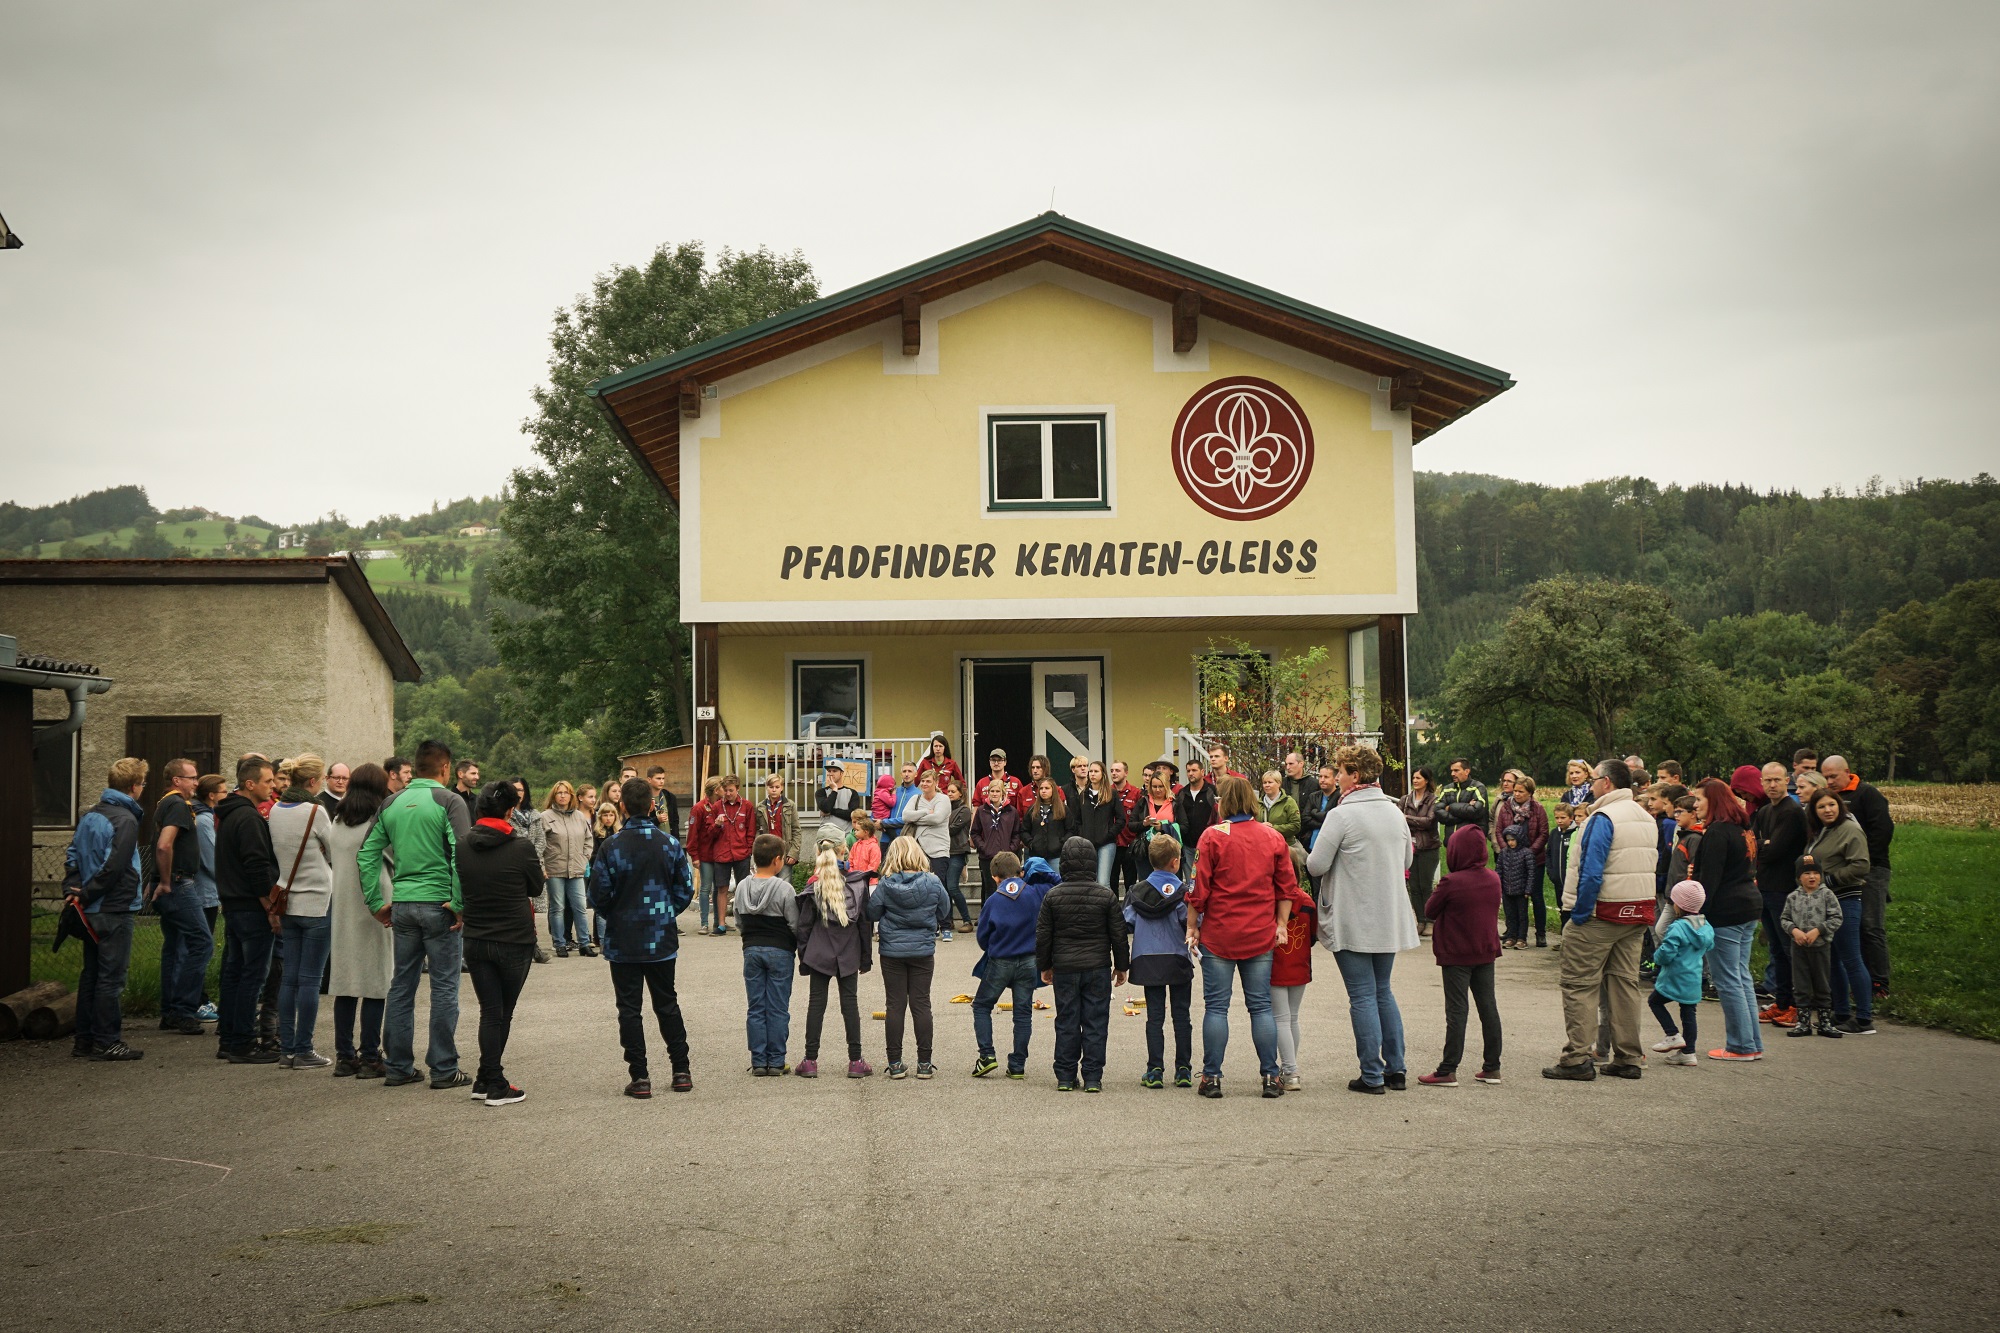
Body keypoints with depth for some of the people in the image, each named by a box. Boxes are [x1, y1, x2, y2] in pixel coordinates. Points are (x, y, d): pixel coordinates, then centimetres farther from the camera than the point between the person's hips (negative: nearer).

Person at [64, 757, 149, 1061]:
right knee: (111, 976, -3)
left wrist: (73, 890, 3)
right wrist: (87, 895, -12)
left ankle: (84, 1039, 20)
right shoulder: (125, 820, -15)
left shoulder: (90, 815, 11)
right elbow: (113, 866, -21)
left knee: (91, 973, 14)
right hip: (115, 909, -8)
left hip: (92, 909, 8)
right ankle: (107, 1042, 1)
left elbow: (72, 855, 10)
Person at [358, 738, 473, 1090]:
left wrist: (376, 903, 10)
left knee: (401, 986, 12)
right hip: (439, 904, -5)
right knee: (444, 988, 1)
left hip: (403, 906, 5)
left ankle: (398, 1067, 16)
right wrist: (460, 903, -14)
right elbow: (462, 854, -18)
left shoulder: (392, 805, 9)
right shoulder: (449, 801, -7)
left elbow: (367, 853, 7)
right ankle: (443, 1069, 4)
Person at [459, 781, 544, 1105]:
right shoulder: (521, 847, -14)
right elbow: (537, 888, 1)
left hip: (475, 941, 3)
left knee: (490, 1012, 8)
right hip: (515, 941, -3)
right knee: (503, 1013, 8)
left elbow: (459, 887, 9)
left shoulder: (463, 846, -3)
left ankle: (488, 1081, 6)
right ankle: (494, 1084, 10)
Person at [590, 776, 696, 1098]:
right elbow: (685, 890, 0)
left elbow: (599, 895, -10)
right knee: (667, 1004, 15)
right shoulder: (670, 843, -5)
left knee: (629, 1008, 5)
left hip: (622, 939, -3)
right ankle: (681, 1071, 16)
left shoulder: (610, 847, -12)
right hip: (662, 939, 3)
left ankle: (639, 1077, 3)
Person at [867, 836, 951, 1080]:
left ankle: (895, 1063, 8)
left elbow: (872, 913, -3)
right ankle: (924, 1064, 8)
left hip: (892, 952, -1)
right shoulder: (932, 883, -8)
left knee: (895, 1005, 6)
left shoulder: (885, 885, -11)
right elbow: (945, 914, 4)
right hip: (923, 950, 1)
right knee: (921, 1005, 7)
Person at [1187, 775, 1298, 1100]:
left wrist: (1192, 927, 2)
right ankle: (1271, 1077, 7)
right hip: (1260, 936, 3)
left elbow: (1198, 889, -7)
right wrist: (1281, 924, 10)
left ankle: (1211, 1078, 4)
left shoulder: (1213, 836, -7)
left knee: (1216, 1006, 3)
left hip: (1219, 933, -3)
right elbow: (1287, 887, 5)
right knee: (1261, 1005, 8)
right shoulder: (1273, 837, 4)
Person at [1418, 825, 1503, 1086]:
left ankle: (1448, 1071, -1)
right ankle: (1492, 1067, 15)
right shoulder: (1494, 880, 2)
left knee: (1456, 1011, -3)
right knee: (1488, 1007, 10)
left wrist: (1435, 892, 8)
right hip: (1486, 952, 6)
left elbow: (1430, 911, -9)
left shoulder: (1451, 883, -19)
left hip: (1457, 955, -6)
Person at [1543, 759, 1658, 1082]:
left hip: (1601, 912, -8)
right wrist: (1641, 911, 17)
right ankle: (1627, 1058, 13)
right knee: (1624, 983, 12)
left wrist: (1578, 915, -15)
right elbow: (1652, 868, 16)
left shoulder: (1603, 818, -15)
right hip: (1638, 914, 8)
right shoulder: (1647, 819, 12)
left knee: (1579, 985, -2)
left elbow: (1591, 872, -21)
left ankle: (1577, 1058, -5)